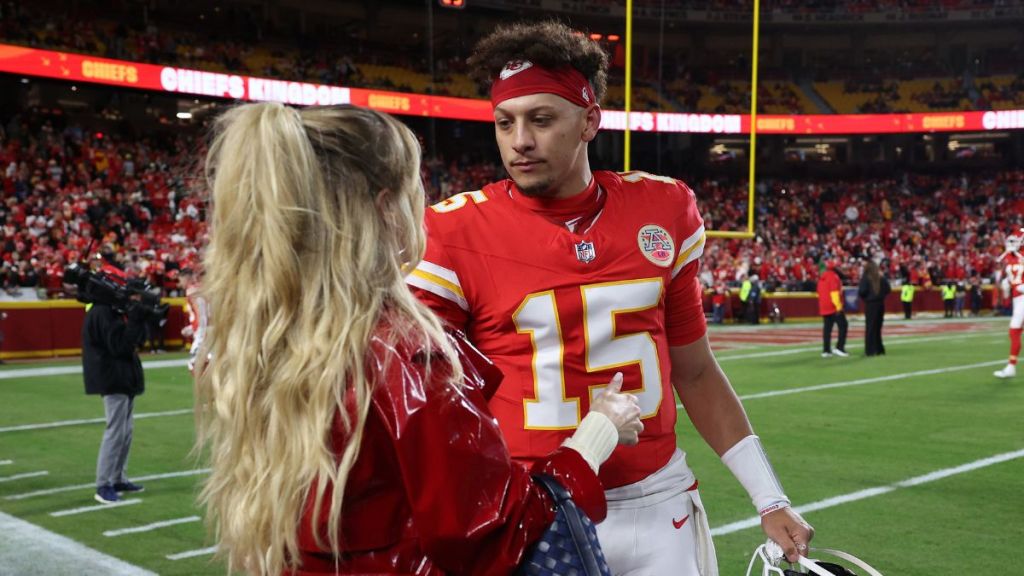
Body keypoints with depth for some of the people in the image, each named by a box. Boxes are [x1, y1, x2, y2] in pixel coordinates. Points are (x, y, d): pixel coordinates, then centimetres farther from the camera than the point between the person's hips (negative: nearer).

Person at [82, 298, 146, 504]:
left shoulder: (117, 309, 11)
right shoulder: (102, 312, -18)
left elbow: (138, 338, 11)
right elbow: (120, 344, -25)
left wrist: (139, 312, -4)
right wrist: (136, 314, -24)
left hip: (125, 377, 10)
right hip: (114, 379, -10)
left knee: (126, 430, 14)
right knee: (116, 431, -8)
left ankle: (119, 479, 23)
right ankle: (103, 486, -2)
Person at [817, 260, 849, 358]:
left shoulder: (821, 277, 15)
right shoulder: (833, 276, -10)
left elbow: (819, 293, 20)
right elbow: (834, 292, -18)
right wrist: (838, 306, -18)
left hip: (824, 308, 8)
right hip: (834, 308, -8)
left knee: (827, 328, 7)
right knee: (843, 325, -3)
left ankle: (826, 350, 4)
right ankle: (839, 347, -10)